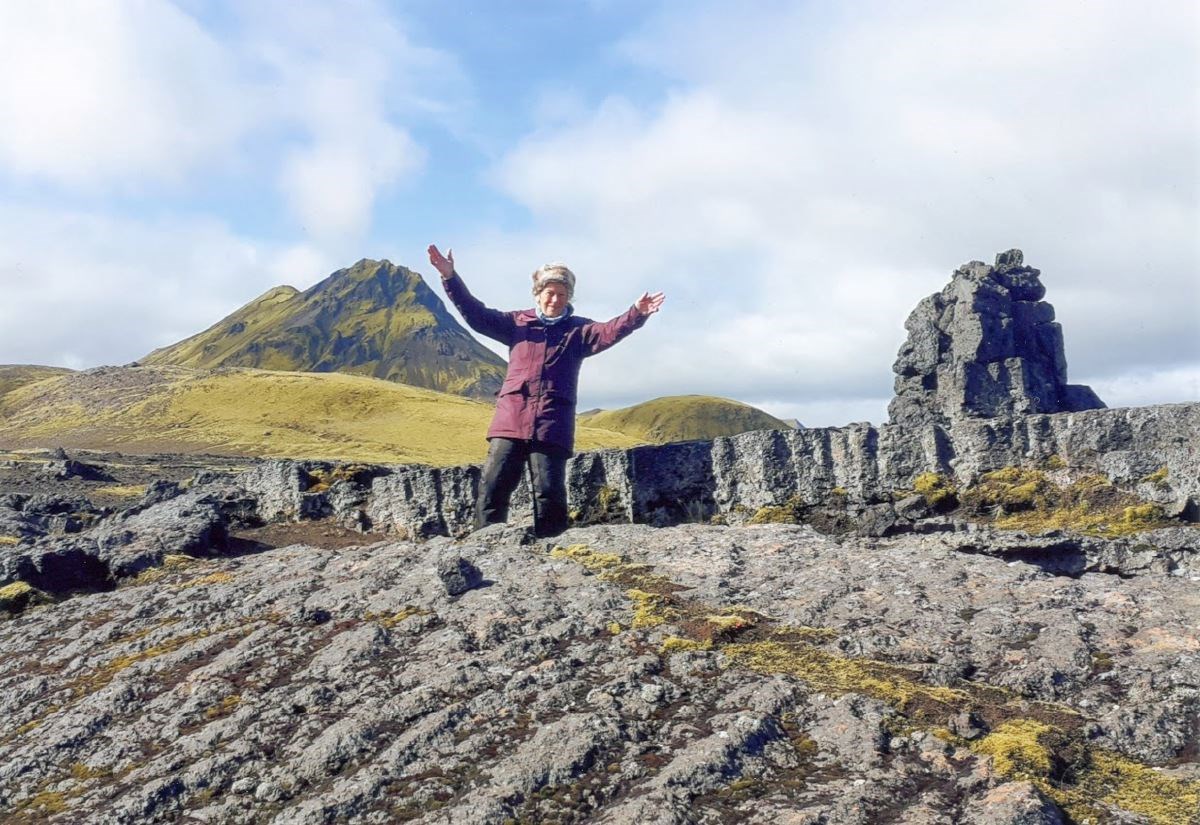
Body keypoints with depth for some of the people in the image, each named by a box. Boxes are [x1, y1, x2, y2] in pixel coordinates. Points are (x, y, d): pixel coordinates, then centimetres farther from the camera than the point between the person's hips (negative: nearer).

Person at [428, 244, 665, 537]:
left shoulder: (579, 330, 10)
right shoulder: (516, 323, 13)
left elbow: (609, 332, -8)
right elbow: (477, 315, 5)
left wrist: (637, 314, -28)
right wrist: (450, 277, -7)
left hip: (553, 427, -1)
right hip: (510, 420, 1)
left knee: (550, 493, -1)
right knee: (492, 487, -2)